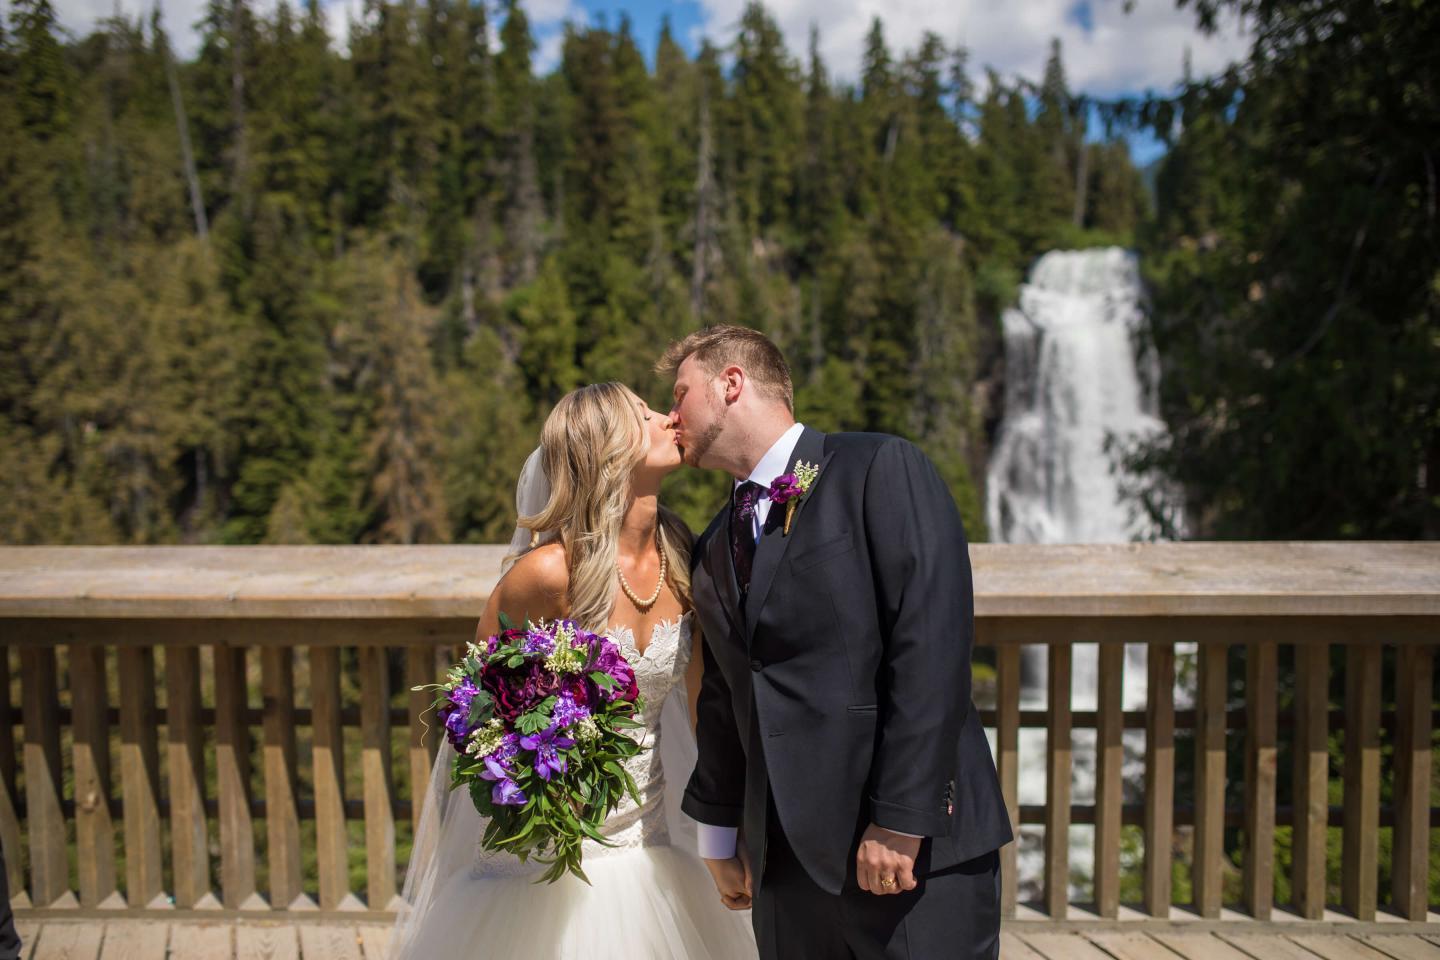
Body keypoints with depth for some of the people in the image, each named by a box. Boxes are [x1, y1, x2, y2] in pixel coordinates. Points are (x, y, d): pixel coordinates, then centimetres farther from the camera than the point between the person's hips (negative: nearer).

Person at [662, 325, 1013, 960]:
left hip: (915, 845, -6)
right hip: (786, 858, 6)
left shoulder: (883, 471, -6)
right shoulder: (712, 550, 16)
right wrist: (718, 830, 18)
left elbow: (932, 649, -14)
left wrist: (901, 821, -17)